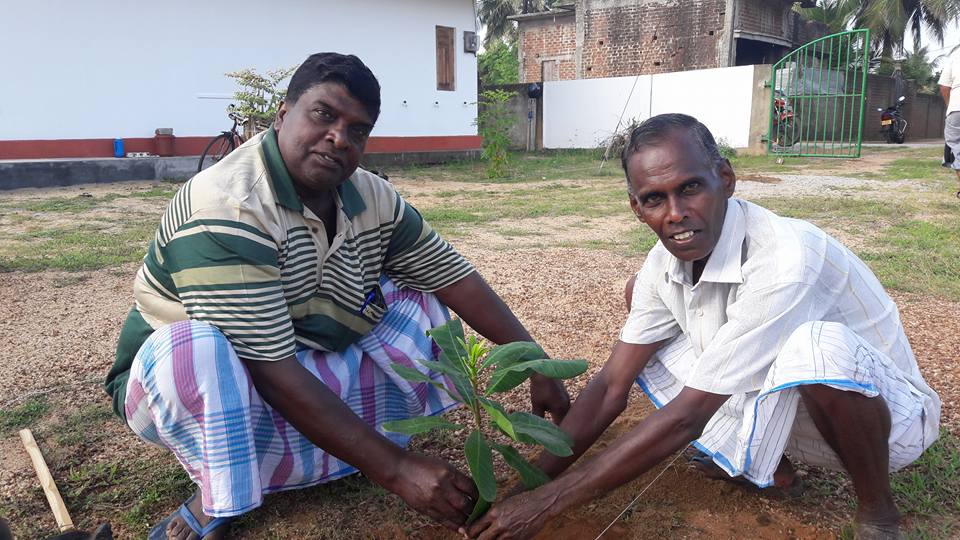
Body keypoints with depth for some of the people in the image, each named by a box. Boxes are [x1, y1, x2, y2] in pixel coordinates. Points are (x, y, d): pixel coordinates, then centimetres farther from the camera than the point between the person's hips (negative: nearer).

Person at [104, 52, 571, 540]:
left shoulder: (371, 198, -9)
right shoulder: (227, 211, -30)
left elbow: (456, 278, -4)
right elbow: (271, 372, -34)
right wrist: (395, 469, -35)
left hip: (309, 376, 6)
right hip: (193, 386, -5)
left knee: (421, 301, -5)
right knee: (195, 346, -38)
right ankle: (217, 501, -10)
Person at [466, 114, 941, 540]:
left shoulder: (784, 259, -34)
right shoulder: (665, 264, -12)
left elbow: (687, 416, -33)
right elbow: (610, 387, -8)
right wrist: (528, 487, -14)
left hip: (888, 413, -6)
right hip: (782, 404, 6)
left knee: (816, 346, -41)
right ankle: (764, 462, 6)